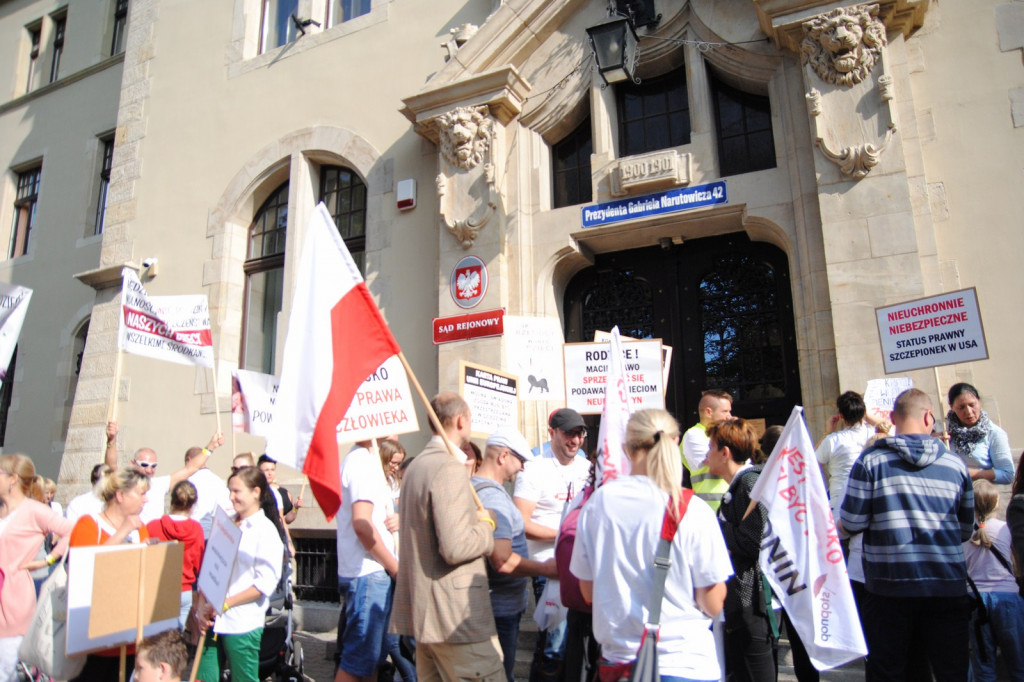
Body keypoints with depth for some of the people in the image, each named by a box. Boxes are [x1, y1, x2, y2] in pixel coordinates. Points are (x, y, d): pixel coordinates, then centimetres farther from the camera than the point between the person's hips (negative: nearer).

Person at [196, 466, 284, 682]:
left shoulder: (266, 531, -9)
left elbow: (265, 584, -14)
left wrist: (225, 604, -15)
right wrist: (204, 608, -2)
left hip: (243, 624, -6)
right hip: (214, 621, 6)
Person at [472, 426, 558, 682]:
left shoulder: (473, 488, 8)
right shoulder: (494, 497, -24)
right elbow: (502, 561, -30)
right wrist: (545, 569, -17)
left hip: (492, 603, 10)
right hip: (500, 608, -10)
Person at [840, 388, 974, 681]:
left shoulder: (871, 459, -8)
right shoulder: (955, 464, 1)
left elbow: (851, 523, -9)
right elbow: (966, 530, 9)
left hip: (889, 586, -2)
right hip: (948, 586, 2)